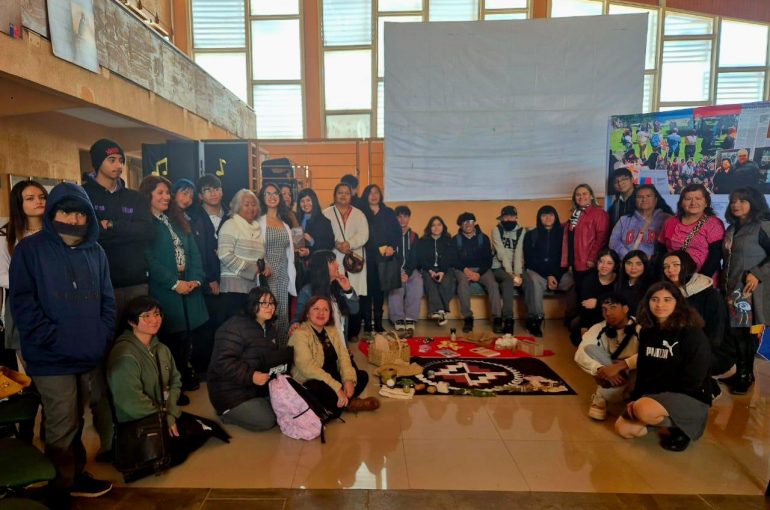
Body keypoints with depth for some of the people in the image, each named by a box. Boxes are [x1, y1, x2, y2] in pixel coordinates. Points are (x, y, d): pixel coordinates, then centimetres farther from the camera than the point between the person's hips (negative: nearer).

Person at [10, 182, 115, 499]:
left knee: (75, 423, 19)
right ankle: (63, 487, 21)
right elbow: (22, 302, -11)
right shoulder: (30, 249, -5)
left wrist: (103, 337, -1)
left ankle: (76, 476, 34)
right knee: (62, 427, 3)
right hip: (52, 358, -4)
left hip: (91, 356, 5)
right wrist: (53, 339, -18)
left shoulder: (96, 252, 9)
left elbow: (107, 299, 11)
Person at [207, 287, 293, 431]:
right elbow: (223, 362, -27)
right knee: (266, 421, -17)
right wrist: (250, 376, -34)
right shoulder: (234, 327, -19)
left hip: (259, 388, 9)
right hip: (231, 392, -9)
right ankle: (227, 412, 6)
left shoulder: (269, 328, 9)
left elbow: (272, 357, 20)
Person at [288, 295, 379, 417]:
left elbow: (343, 356, -2)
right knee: (325, 389, -36)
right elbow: (307, 367, -29)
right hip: (309, 384, -7)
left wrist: (349, 379, -22)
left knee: (362, 376, -4)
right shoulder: (300, 334, -17)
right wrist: (337, 388, -33)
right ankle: (349, 403, -9)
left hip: (332, 378, 7)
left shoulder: (332, 331, 7)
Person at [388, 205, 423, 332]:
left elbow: (415, 258, 3)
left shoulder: (414, 236, 13)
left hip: (410, 269, 2)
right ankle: (398, 318, -27)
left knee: (417, 282, -31)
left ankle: (410, 318, -27)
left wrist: (407, 273, -15)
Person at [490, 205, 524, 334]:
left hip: (516, 267, 4)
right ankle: (508, 320, -36)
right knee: (508, 280, -34)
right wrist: (511, 274, -24)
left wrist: (517, 273, -22)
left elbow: (519, 253, -9)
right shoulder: (496, 230, -2)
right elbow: (502, 254, -14)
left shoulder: (521, 231, 4)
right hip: (499, 267, -4)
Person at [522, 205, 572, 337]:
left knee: (572, 281, -28)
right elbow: (530, 259, -2)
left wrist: (555, 275, -10)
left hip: (558, 272, 2)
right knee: (535, 282, -36)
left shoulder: (562, 233, 8)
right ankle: (535, 319, -28)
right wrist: (547, 275, -13)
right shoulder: (531, 235, 3)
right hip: (536, 270, -2)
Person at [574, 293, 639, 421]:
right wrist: (602, 370, -34)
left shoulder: (640, 327, -15)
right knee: (590, 349, -23)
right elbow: (580, 355, -18)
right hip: (611, 376, 3)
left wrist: (620, 366, -38)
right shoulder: (598, 328, -8)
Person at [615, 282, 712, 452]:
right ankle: (665, 420, 16)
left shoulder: (692, 333, -15)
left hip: (690, 398, -7)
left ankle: (681, 429, -3)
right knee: (623, 428, -7)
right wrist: (636, 398, -5)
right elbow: (642, 370, 9)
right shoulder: (647, 331, 5)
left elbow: (692, 379, -18)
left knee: (644, 409, -34)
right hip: (653, 395, 7)